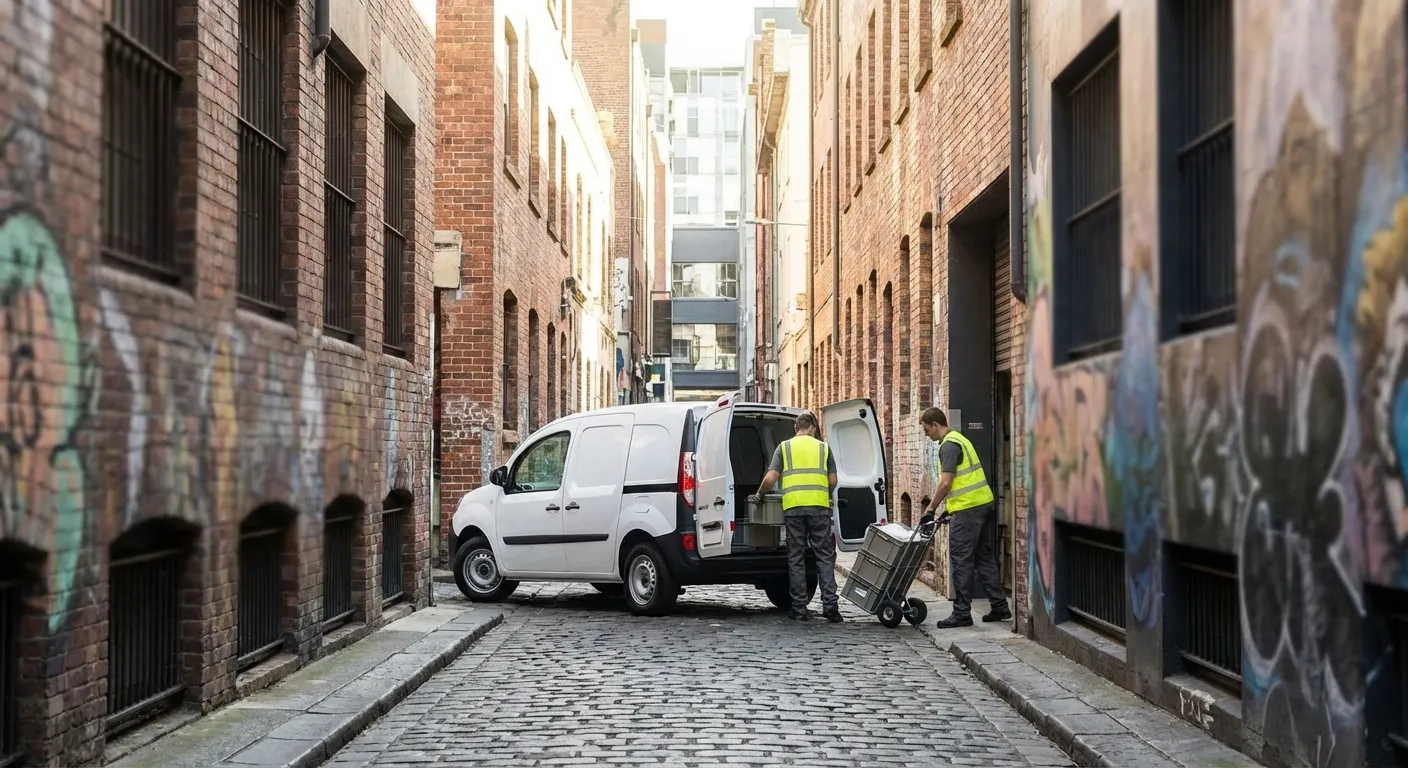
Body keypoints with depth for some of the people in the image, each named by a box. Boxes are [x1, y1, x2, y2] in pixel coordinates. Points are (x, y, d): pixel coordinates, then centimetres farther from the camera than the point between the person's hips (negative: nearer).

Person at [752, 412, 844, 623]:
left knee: (796, 558, 6)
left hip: (793, 507, 0)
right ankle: (830, 604, -6)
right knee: (824, 555, 4)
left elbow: (770, 478, 0)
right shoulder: (823, 448, 11)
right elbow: (833, 481, 9)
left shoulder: (784, 447, 9)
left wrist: (759, 494, 18)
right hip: (819, 507, 0)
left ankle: (799, 609, 6)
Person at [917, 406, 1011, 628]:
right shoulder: (959, 439, 19)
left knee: (961, 561, -5)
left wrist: (930, 509, -10)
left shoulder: (949, 445, -12)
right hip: (983, 503, 10)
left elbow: (945, 483, -18)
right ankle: (1000, 607, 16)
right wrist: (949, 508, 22)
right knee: (985, 557, 13)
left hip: (967, 510, -10)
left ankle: (962, 613, -3)